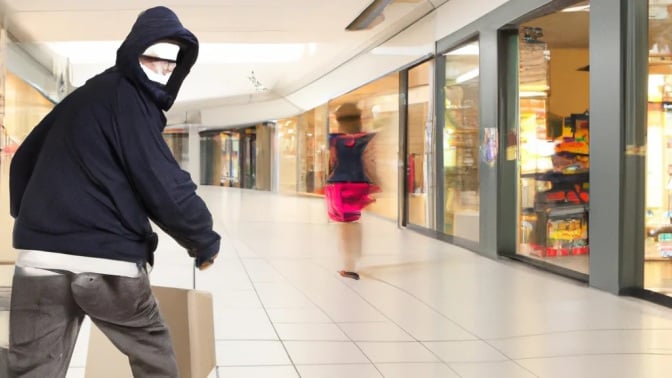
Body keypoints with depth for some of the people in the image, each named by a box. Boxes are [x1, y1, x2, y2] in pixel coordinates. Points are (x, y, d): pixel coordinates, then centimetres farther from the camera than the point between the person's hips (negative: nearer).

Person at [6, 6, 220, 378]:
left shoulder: (83, 95, 20)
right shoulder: (129, 99, -6)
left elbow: (24, 159, 27)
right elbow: (165, 187, -12)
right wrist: (205, 240, 0)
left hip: (38, 257, 7)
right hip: (107, 262, -7)